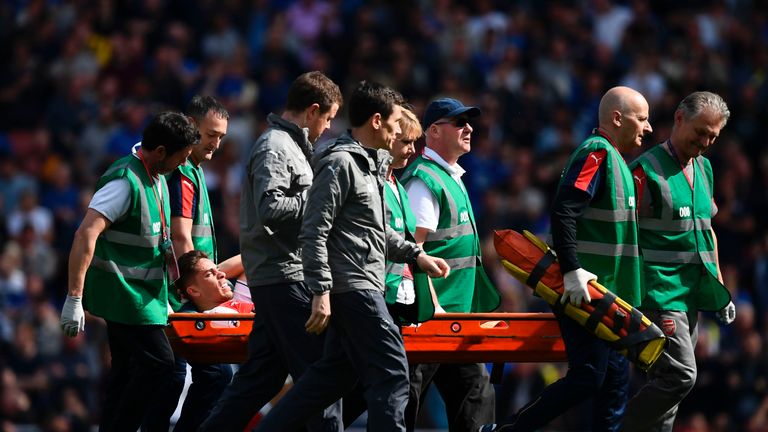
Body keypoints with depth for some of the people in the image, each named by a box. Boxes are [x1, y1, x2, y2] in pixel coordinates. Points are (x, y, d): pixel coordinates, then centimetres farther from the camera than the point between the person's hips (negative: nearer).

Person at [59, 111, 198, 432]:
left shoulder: (156, 179, 12)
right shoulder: (126, 182, -20)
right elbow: (86, 235, -26)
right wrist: (74, 298, -30)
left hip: (144, 294, 10)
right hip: (124, 294, -10)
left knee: (127, 373, 10)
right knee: (158, 363, -14)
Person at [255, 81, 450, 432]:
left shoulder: (372, 164, 18)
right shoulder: (340, 164, -13)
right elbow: (314, 233, -18)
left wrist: (415, 255, 22)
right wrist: (321, 291, -22)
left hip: (365, 287, 10)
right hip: (353, 286, -10)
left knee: (336, 373, 11)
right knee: (391, 373, -9)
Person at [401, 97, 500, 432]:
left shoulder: (452, 177, 18)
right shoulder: (424, 180, -12)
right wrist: (432, 306, -22)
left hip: (457, 313, 10)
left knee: (474, 388, 7)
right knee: (408, 394, -6)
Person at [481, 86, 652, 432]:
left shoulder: (613, 159, 20)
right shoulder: (597, 152, -11)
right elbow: (563, 210, -23)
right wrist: (572, 270, -28)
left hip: (607, 296, 10)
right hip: (583, 290, -10)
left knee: (615, 380, 8)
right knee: (587, 377, -12)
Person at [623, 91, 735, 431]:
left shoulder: (703, 168, 15)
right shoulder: (647, 170, -10)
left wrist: (719, 286, 23)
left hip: (692, 294, 8)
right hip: (661, 290, -8)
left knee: (666, 380, 8)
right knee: (680, 376, -17)